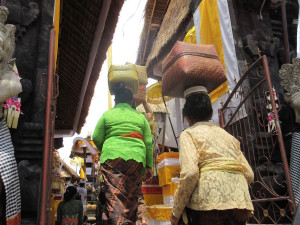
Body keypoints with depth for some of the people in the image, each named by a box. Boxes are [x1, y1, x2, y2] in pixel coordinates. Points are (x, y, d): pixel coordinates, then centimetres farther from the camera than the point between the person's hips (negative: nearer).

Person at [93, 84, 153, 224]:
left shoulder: (107, 114, 11)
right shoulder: (140, 117, 14)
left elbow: (96, 138, 8)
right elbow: (148, 142, 9)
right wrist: (149, 165, 13)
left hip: (112, 156, -2)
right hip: (136, 157, 2)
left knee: (114, 195, -7)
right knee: (132, 196, 10)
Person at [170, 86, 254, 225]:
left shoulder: (189, 133, 5)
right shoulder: (228, 135, 22)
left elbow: (190, 173, -12)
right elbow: (249, 175, 16)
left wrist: (176, 212, -4)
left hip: (208, 203, -6)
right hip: (241, 201, 6)